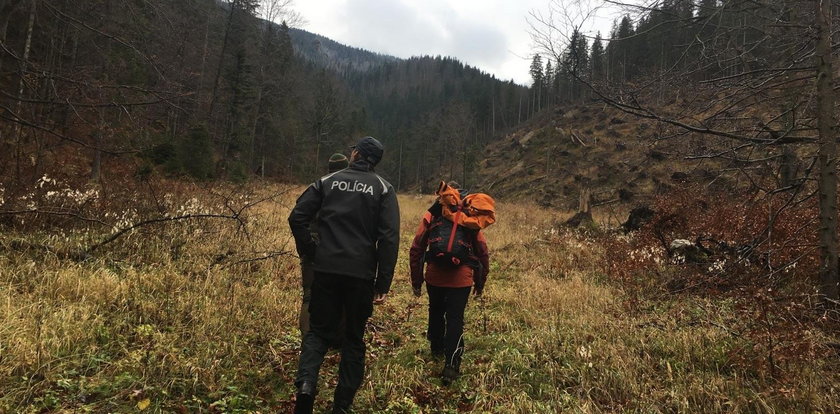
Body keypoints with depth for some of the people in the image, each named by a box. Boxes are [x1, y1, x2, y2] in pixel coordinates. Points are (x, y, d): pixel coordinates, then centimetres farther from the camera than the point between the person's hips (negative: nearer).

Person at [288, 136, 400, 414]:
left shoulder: (328, 181, 7)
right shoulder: (383, 188, 3)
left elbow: (297, 217, -1)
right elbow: (389, 238, -7)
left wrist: (310, 253, 9)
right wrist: (383, 284, -5)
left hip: (326, 269, 1)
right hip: (361, 274, 0)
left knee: (319, 330, 14)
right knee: (354, 337, 13)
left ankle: (306, 382, -11)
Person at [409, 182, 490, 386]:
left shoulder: (431, 216, 2)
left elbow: (416, 250, -2)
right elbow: (483, 252, 4)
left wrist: (416, 280, 6)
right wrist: (480, 282, 14)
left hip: (435, 277, 1)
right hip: (461, 279, -1)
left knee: (436, 312, 22)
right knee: (455, 319, 2)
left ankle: (437, 348, 41)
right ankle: (451, 365, -7)